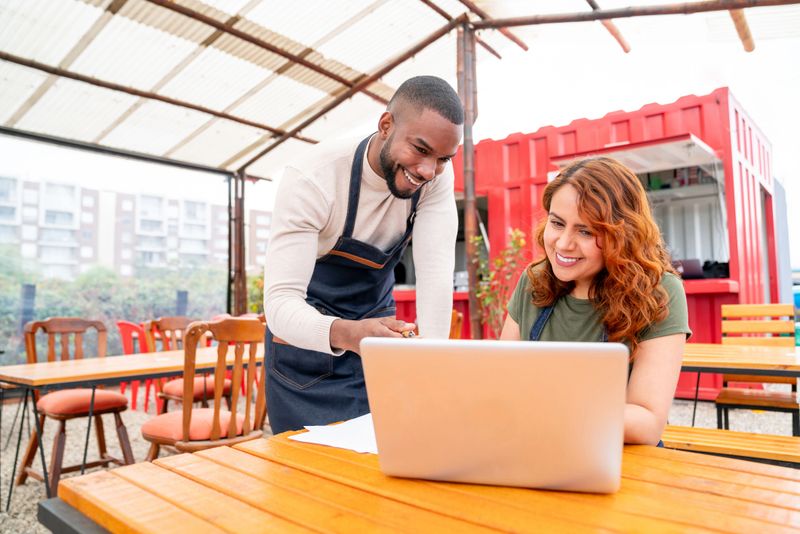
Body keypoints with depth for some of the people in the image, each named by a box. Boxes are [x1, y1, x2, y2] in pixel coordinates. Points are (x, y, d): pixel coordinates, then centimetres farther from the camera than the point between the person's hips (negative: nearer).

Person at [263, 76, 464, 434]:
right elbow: (279, 301, -31)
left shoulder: (437, 175, -15)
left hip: (377, 322, 3)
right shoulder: (311, 179, -27)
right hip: (309, 337, -3)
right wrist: (344, 333, -52)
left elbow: (436, 270, -23)